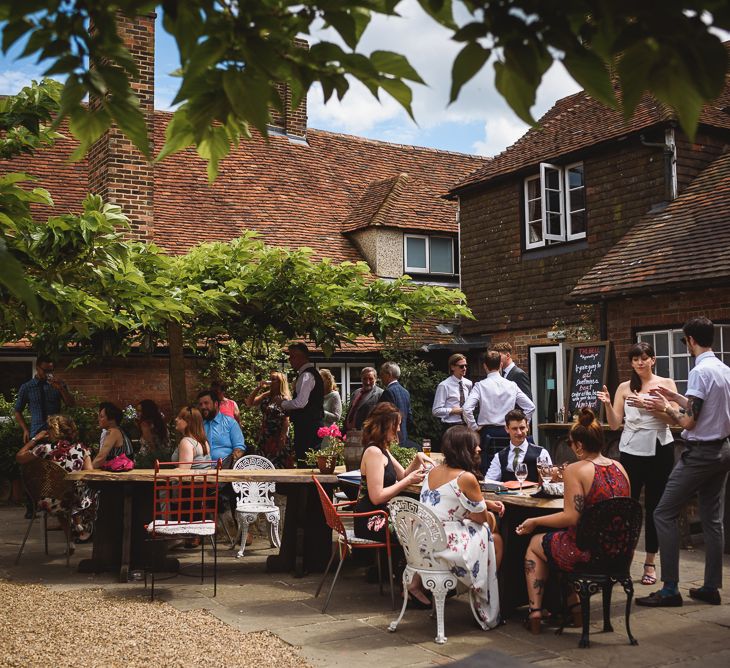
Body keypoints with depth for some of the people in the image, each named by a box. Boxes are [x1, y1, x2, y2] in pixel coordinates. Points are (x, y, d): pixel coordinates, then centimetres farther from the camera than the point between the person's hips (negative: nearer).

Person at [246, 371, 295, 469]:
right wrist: (258, 388, -1)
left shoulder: (284, 398, -9)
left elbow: (286, 420, -12)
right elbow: (249, 403, 5)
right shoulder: (266, 396, 9)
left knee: (279, 466, -4)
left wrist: (282, 439, -18)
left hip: (278, 438, -6)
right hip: (265, 438, 6)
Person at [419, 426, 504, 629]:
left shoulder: (433, 471, 7)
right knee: (495, 540, 17)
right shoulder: (466, 478, -17)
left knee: (491, 518, 21)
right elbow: (481, 518, -7)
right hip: (446, 546, -8)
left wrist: (487, 504, 12)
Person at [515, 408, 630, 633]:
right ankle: (574, 604, 31)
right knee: (555, 540, 32)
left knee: (535, 544, 21)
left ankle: (535, 610, 19)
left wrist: (535, 522, -8)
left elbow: (571, 517, -21)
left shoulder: (575, 470, -16)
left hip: (587, 553, -7)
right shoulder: (618, 467, 5)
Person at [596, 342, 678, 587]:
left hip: (658, 450, -1)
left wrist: (647, 405, -19)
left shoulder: (666, 383, 4)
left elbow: (673, 418, -7)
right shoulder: (624, 387, 7)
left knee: (654, 506, 6)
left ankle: (650, 563, 15)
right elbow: (615, 424, 4)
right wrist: (608, 405, -13)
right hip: (631, 450, 1)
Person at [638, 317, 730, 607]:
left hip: (700, 453, -9)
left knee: (664, 514, -3)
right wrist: (675, 397, 24)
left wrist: (665, 407, -3)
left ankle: (670, 589, -2)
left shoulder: (700, 372, -19)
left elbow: (688, 421, -20)